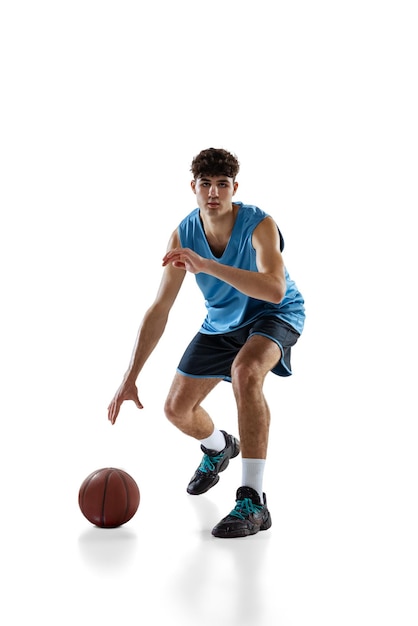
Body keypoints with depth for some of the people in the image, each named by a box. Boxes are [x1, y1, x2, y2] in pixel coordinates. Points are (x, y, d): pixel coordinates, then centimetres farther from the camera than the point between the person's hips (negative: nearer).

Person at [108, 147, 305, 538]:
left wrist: (208, 265, -52)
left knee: (245, 370, -38)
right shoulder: (183, 236, -16)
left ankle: (253, 501, -33)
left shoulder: (259, 225, -28)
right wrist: (130, 379, -18)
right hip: (221, 323, 5)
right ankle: (218, 448, 43)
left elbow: (274, 289, -45)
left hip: (275, 315, -5)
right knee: (177, 408, 4)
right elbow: (159, 311, -14)